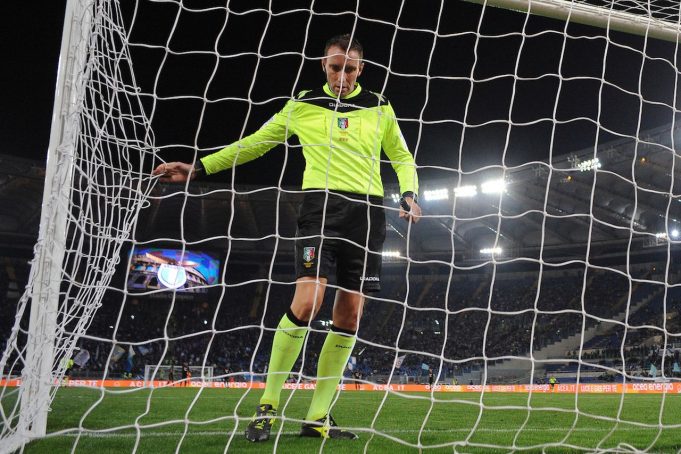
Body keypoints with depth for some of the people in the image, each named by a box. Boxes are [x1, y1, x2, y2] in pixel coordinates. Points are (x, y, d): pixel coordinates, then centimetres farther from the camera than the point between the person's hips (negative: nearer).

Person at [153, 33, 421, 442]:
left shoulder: (379, 108, 13)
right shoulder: (302, 106, 10)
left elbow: (403, 157, 21)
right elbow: (254, 143, 16)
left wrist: (409, 194, 0)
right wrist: (199, 167, 10)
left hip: (367, 210, 2)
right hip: (321, 204, -2)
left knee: (349, 316, -2)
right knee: (308, 300, -20)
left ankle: (317, 417, 5)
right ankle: (268, 406, -6)